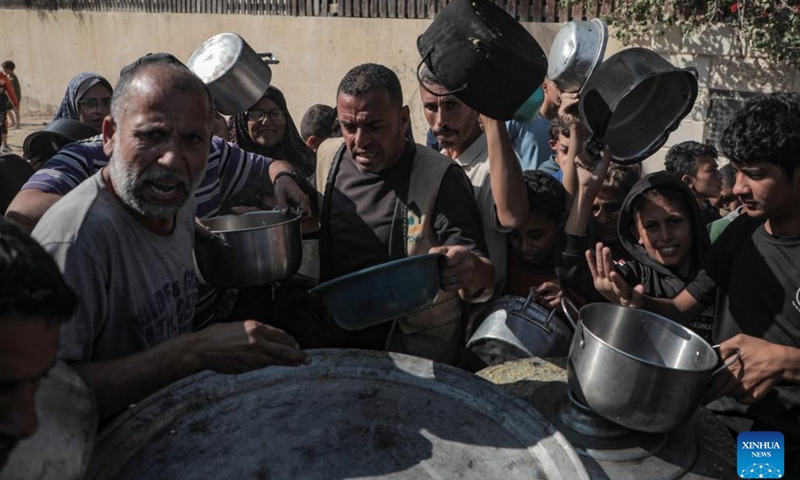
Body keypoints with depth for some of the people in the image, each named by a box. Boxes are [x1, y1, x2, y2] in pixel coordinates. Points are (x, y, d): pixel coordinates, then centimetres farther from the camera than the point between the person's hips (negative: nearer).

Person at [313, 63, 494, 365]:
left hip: (420, 351, -4)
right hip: (338, 338, 4)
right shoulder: (329, 155, 1)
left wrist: (469, 274, -40)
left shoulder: (439, 178, -15)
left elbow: (484, 280, -18)